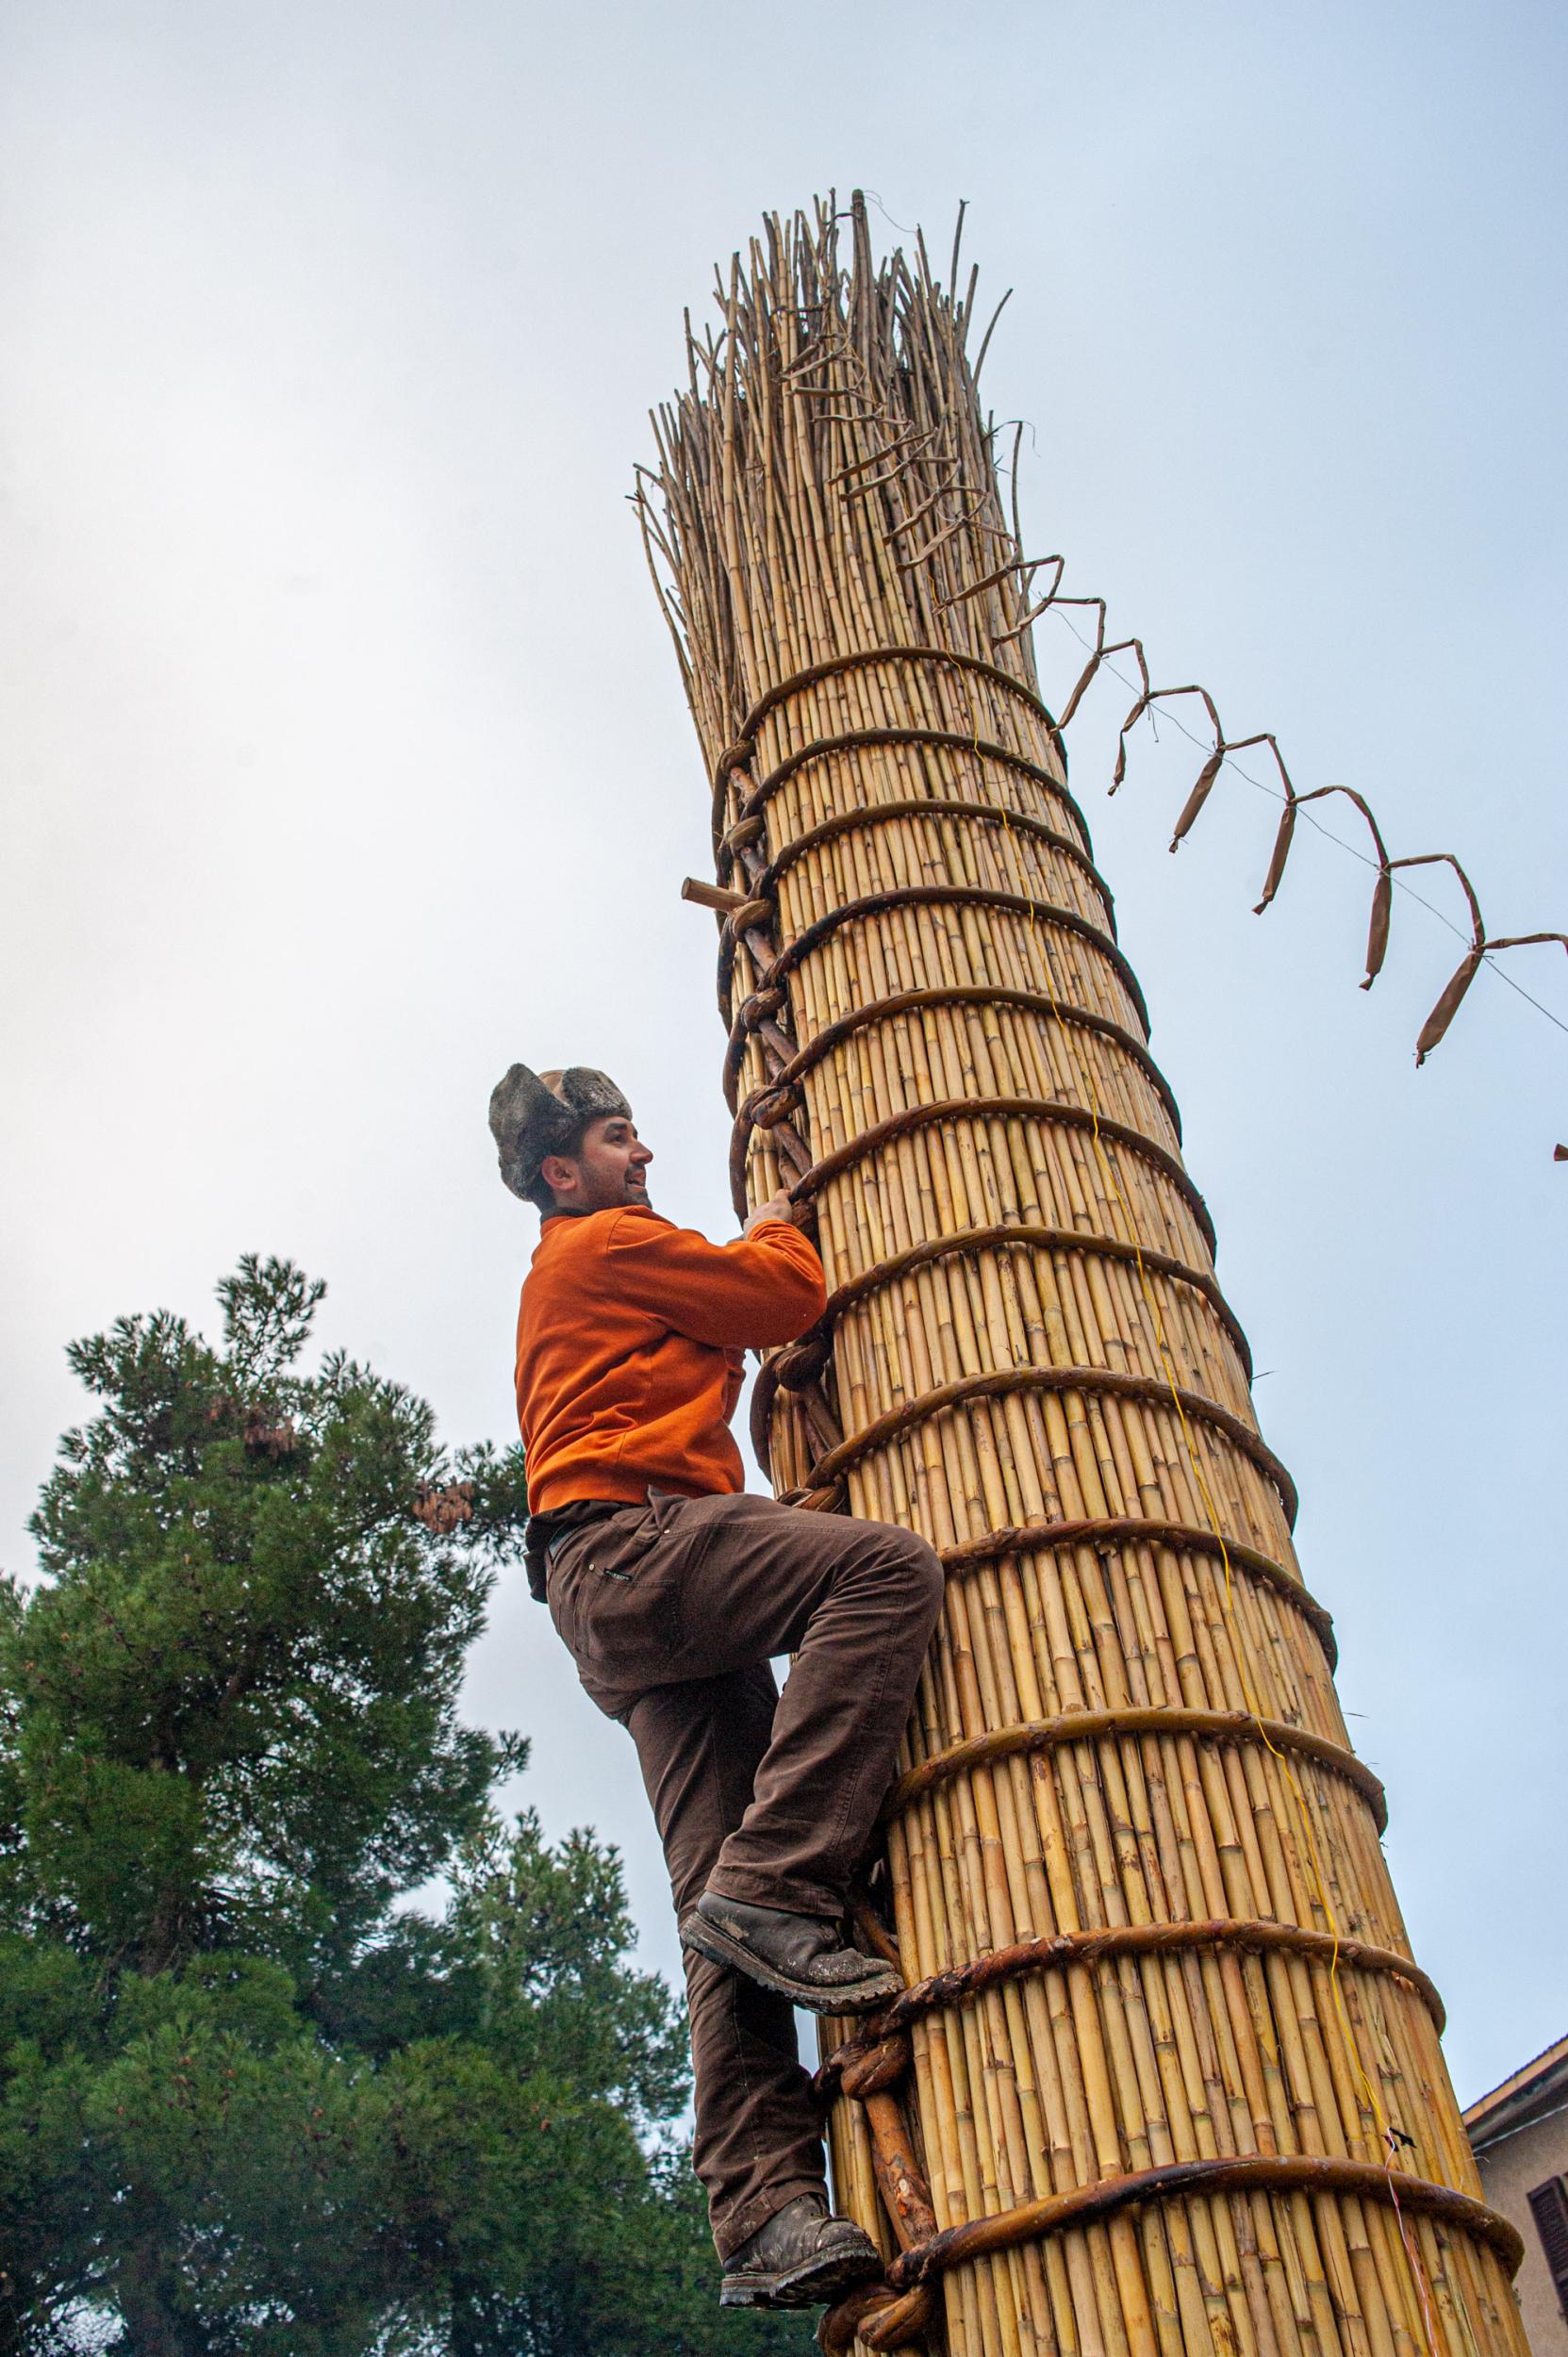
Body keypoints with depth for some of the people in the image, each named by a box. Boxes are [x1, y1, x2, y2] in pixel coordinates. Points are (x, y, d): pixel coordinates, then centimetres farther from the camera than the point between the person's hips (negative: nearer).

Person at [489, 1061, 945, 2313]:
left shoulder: (572, 1281, 37)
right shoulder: (607, 1245, 7)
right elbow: (786, 1295, 4)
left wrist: (759, 1253, 39)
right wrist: (778, 1228, 24)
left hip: (622, 1618, 9)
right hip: (630, 1540, -9)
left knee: (725, 1898, -5)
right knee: (893, 1565, -28)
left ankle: (768, 2210, -16)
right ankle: (775, 1891, -34)